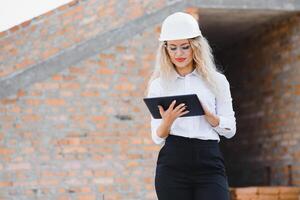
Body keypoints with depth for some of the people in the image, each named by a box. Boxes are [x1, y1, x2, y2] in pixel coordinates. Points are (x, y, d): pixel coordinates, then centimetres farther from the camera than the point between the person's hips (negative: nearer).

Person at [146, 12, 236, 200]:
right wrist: (168, 121, -14)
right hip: (172, 164, 1)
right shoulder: (159, 84, 9)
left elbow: (230, 130, 6)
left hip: (209, 163, 0)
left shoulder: (216, 80, 8)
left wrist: (206, 113, -11)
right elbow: (157, 138, 7)